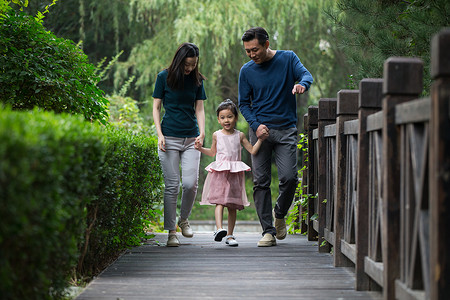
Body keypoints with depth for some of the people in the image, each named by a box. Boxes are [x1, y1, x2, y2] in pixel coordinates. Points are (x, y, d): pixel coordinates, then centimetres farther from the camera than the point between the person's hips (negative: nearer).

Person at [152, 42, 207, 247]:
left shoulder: (197, 80, 8)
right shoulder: (164, 77, 1)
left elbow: (199, 109, 8)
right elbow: (156, 107, 3)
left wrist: (202, 133, -7)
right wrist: (160, 134, -7)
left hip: (191, 139, 2)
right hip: (169, 138, -2)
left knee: (191, 183, -10)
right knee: (172, 185, -4)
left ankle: (183, 219, 17)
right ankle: (171, 232, 2)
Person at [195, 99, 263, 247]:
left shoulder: (240, 135, 7)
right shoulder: (217, 135, 8)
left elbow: (252, 151, 8)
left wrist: (260, 139, -2)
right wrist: (200, 148, 11)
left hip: (235, 174, 1)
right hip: (219, 172, -1)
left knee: (232, 205, 3)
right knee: (219, 201, -18)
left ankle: (230, 235, 10)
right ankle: (219, 229, -32)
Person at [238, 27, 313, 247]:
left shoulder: (288, 59, 3)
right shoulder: (247, 70, 5)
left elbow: (306, 74, -11)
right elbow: (244, 103, 8)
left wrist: (302, 84, -36)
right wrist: (256, 125, -10)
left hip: (286, 129, -1)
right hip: (260, 131, 1)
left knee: (289, 177, -13)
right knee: (260, 182, -4)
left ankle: (279, 214, 16)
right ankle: (268, 231, 2)